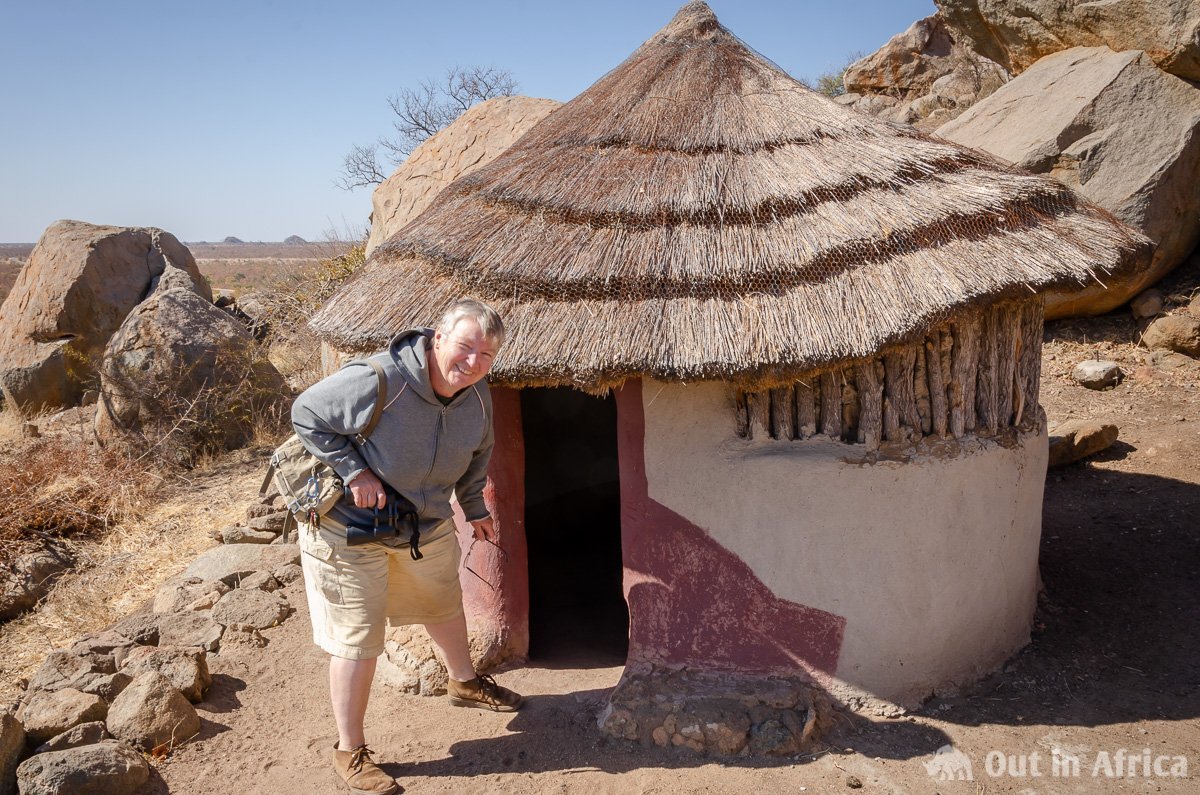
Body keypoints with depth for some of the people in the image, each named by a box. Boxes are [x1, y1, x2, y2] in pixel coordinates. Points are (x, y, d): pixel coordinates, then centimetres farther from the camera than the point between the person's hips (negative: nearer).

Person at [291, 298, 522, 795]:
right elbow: (305, 413, -21)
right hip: (349, 530, -6)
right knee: (357, 642, 1)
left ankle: (464, 682, 54)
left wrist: (475, 509, 19)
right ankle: (349, 752, 20)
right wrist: (355, 472, -28)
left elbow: (477, 455, 10)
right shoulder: (376, 381, -33)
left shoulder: (478, 399, -11)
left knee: (445, 606, 26)